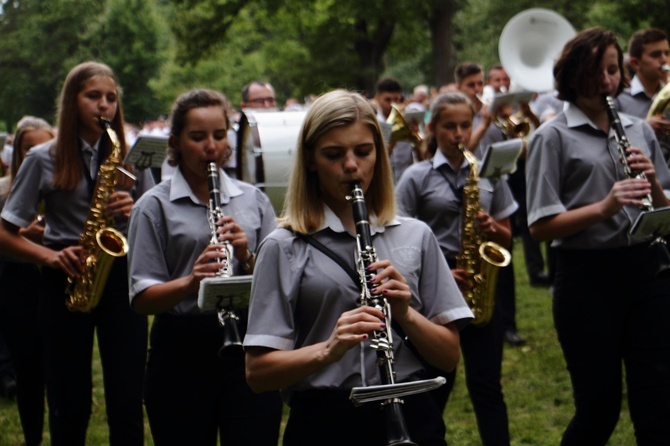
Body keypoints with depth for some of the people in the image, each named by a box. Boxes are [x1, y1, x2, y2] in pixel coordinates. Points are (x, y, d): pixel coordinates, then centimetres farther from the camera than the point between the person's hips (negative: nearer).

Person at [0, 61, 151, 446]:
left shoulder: (131, 155, 8)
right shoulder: (44, 159, 2)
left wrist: (136, 212, -11)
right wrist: (51, 256, -14)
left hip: (121, 275, 1)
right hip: (66, 280, -1)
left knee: (127, 403, -3)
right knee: (70, 406, 5)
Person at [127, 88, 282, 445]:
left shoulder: (253, 200, 10)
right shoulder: (155, 206, 1)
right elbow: (141, 299, -5)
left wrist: (246, 257, -11)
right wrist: (190, 282, -22)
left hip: (247, 345, 2)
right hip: (182, 352, -2)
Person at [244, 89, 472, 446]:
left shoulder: (415, 236, 9)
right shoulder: (284, 247, 0)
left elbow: (449, 356, 9)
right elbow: (257, 372, -5)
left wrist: (405, 313, -9)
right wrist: (328, 349, -20)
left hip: (411, 417, 3)